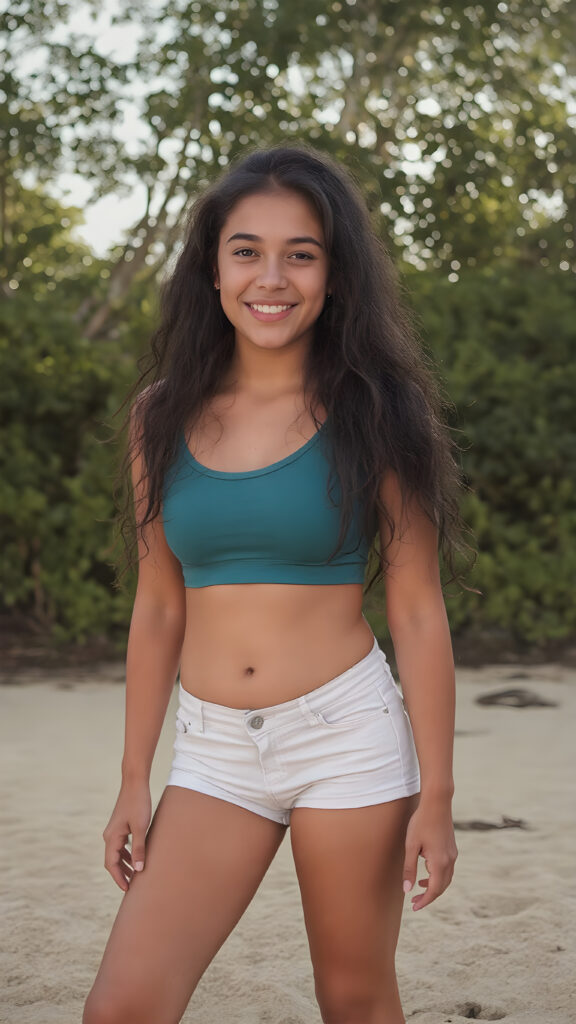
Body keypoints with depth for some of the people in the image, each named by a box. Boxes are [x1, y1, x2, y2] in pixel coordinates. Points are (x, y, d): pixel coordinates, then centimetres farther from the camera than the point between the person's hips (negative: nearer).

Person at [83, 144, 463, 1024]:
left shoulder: (369, 414, -3)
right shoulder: (164, 415, 5)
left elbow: (419, 614, -3)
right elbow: (158, 608, 10)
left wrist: (436, 795, -6)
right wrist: (135, 781, 9)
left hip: (347, 735, -2)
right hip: (213, 752, 3)